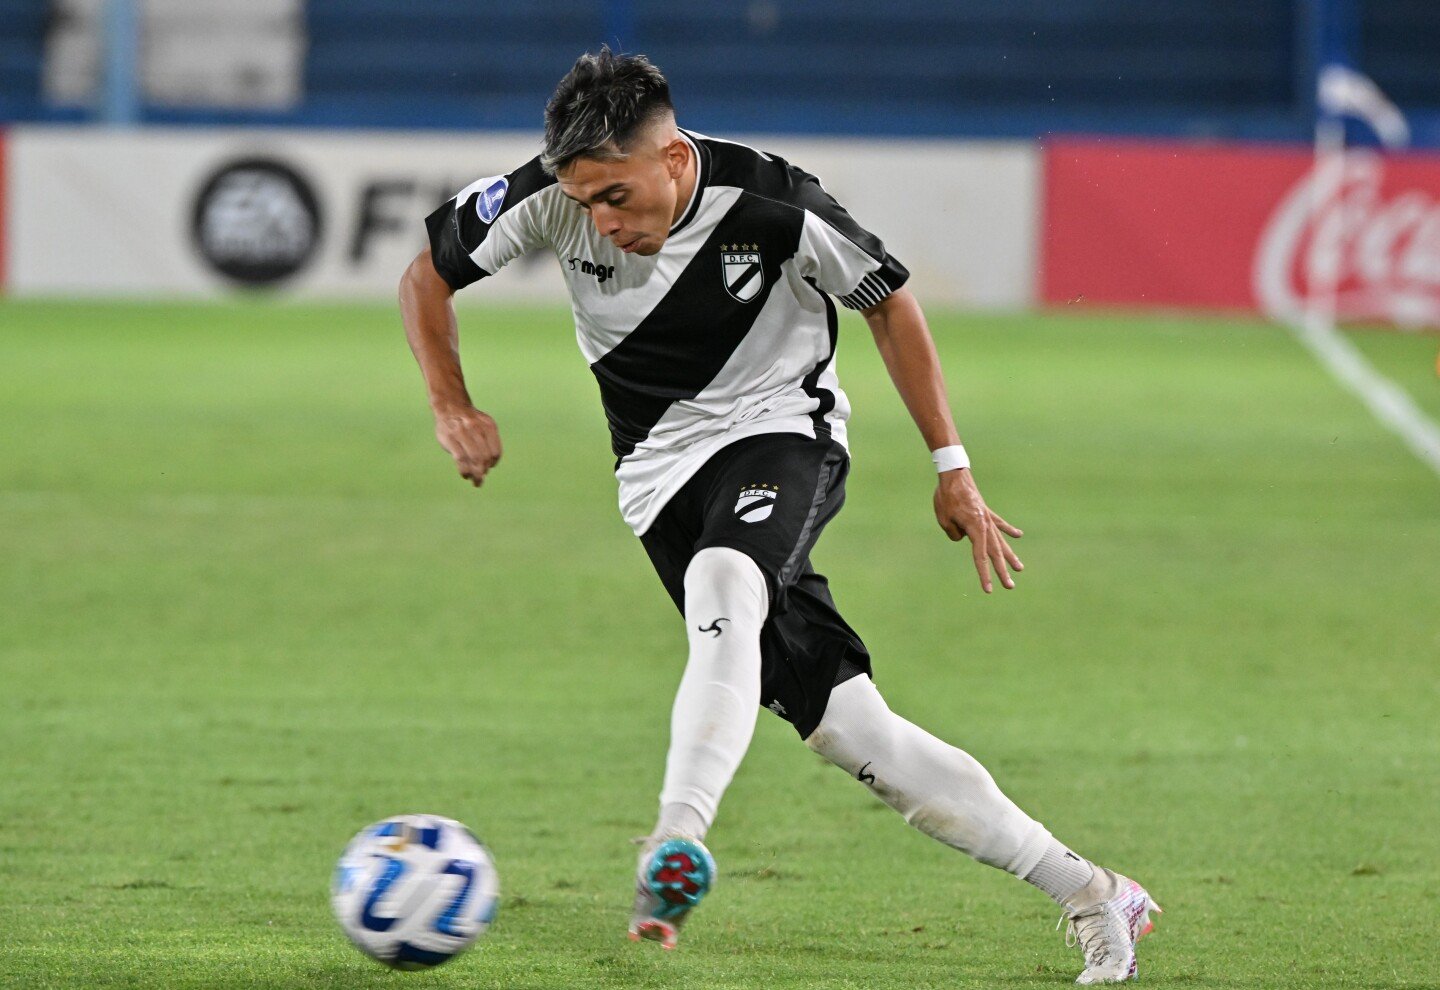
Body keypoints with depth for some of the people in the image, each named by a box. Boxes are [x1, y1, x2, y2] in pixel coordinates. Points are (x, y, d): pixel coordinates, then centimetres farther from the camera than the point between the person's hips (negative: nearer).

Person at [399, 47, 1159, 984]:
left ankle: (676, 843, -50)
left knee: (722, 584, -39)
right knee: (850, 729, -6)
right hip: (665, 477, 3)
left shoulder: (772, 203, -20)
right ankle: (1091, 895, 2)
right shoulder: (553, 196, -15)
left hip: (782, 428, -3)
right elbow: (429, 275, -1)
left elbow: (889, 303, -5)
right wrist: (453, 407, -16)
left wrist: (952, 469, -2)